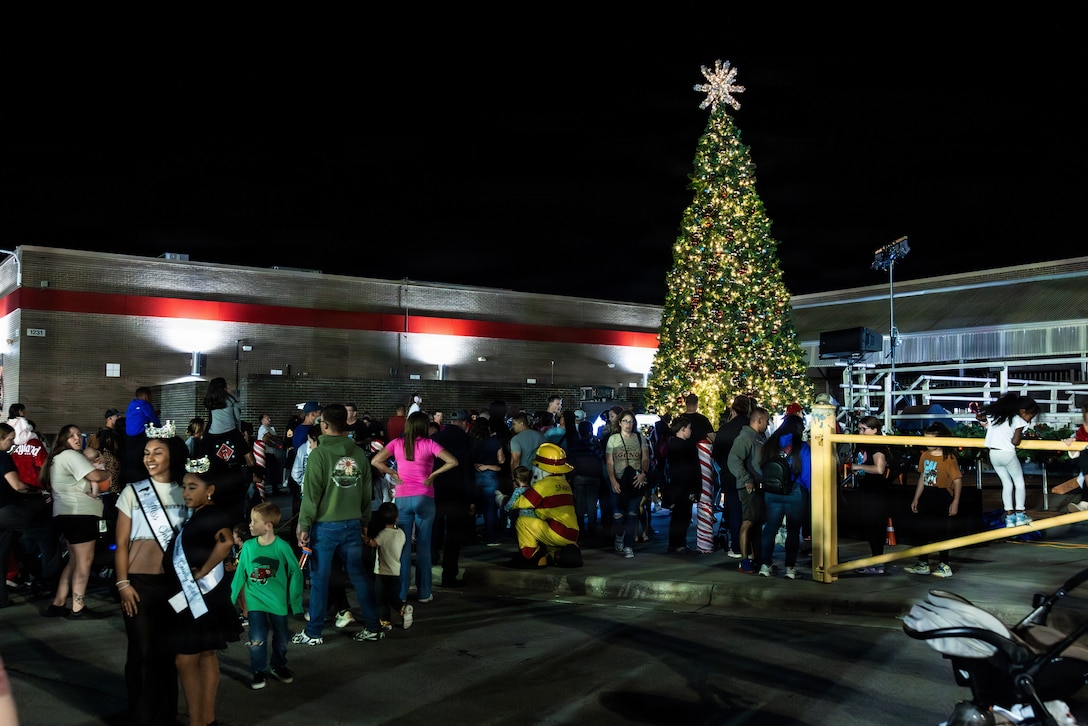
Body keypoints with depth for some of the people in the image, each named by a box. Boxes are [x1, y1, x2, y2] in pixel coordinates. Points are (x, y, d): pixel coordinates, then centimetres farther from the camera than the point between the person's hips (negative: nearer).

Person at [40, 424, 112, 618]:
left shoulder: (59, 457, 23)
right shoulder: (71, 455, -11)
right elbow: (95, 475, -20)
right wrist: (107, 473, 0)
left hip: (69, 513, 11)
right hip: (78, 513, -11)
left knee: (74, 560, 15)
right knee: (85, 560, -6)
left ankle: (57, 604, 17)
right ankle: (78, 609, -3)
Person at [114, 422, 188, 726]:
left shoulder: (186, 492, 5)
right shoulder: (132, 492, 1)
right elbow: (121, 543, 0)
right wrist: (123, 583, -7)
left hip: (176, 582, 1)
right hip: (141, 582, -1)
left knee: (169, 648, 7)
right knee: (142, 649, 3)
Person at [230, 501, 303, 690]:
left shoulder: (282, 547, -15)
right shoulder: (248, 546, -8)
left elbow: (295, 573, -6)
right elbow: (240, 574, 1)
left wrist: (294, 599, -4)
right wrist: (232, 597, 4)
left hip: (278, 602, -1)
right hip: (255, 601, 1)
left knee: (281, 638, 14)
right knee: (257, 639, -5)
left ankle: (279, 667, 37)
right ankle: (259, 672, 17)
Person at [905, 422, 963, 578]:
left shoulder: (949, 458, -13)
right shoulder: (925, 455, 7)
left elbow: (957, 480, -13)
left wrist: (955, 502, -17)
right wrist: (916, 498, 16)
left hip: (942, 497, -7)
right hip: (927, 496, 7)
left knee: (941, 532, 2)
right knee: (925, 531, 13)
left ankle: (944, 566, 14)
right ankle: (923, 564, 23)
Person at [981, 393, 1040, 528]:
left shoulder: (995, 414, 11)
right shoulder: (1019, 421, -6)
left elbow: (980, 416, 21)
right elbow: (1015, 442, -10)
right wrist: (1021, 436, 9)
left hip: (993, 454, 6)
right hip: (1007, 454, -6)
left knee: (1007, 484, 15)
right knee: (1019, 482, 13)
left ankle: (1009, 516, 10)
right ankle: (1020, 514, 10)